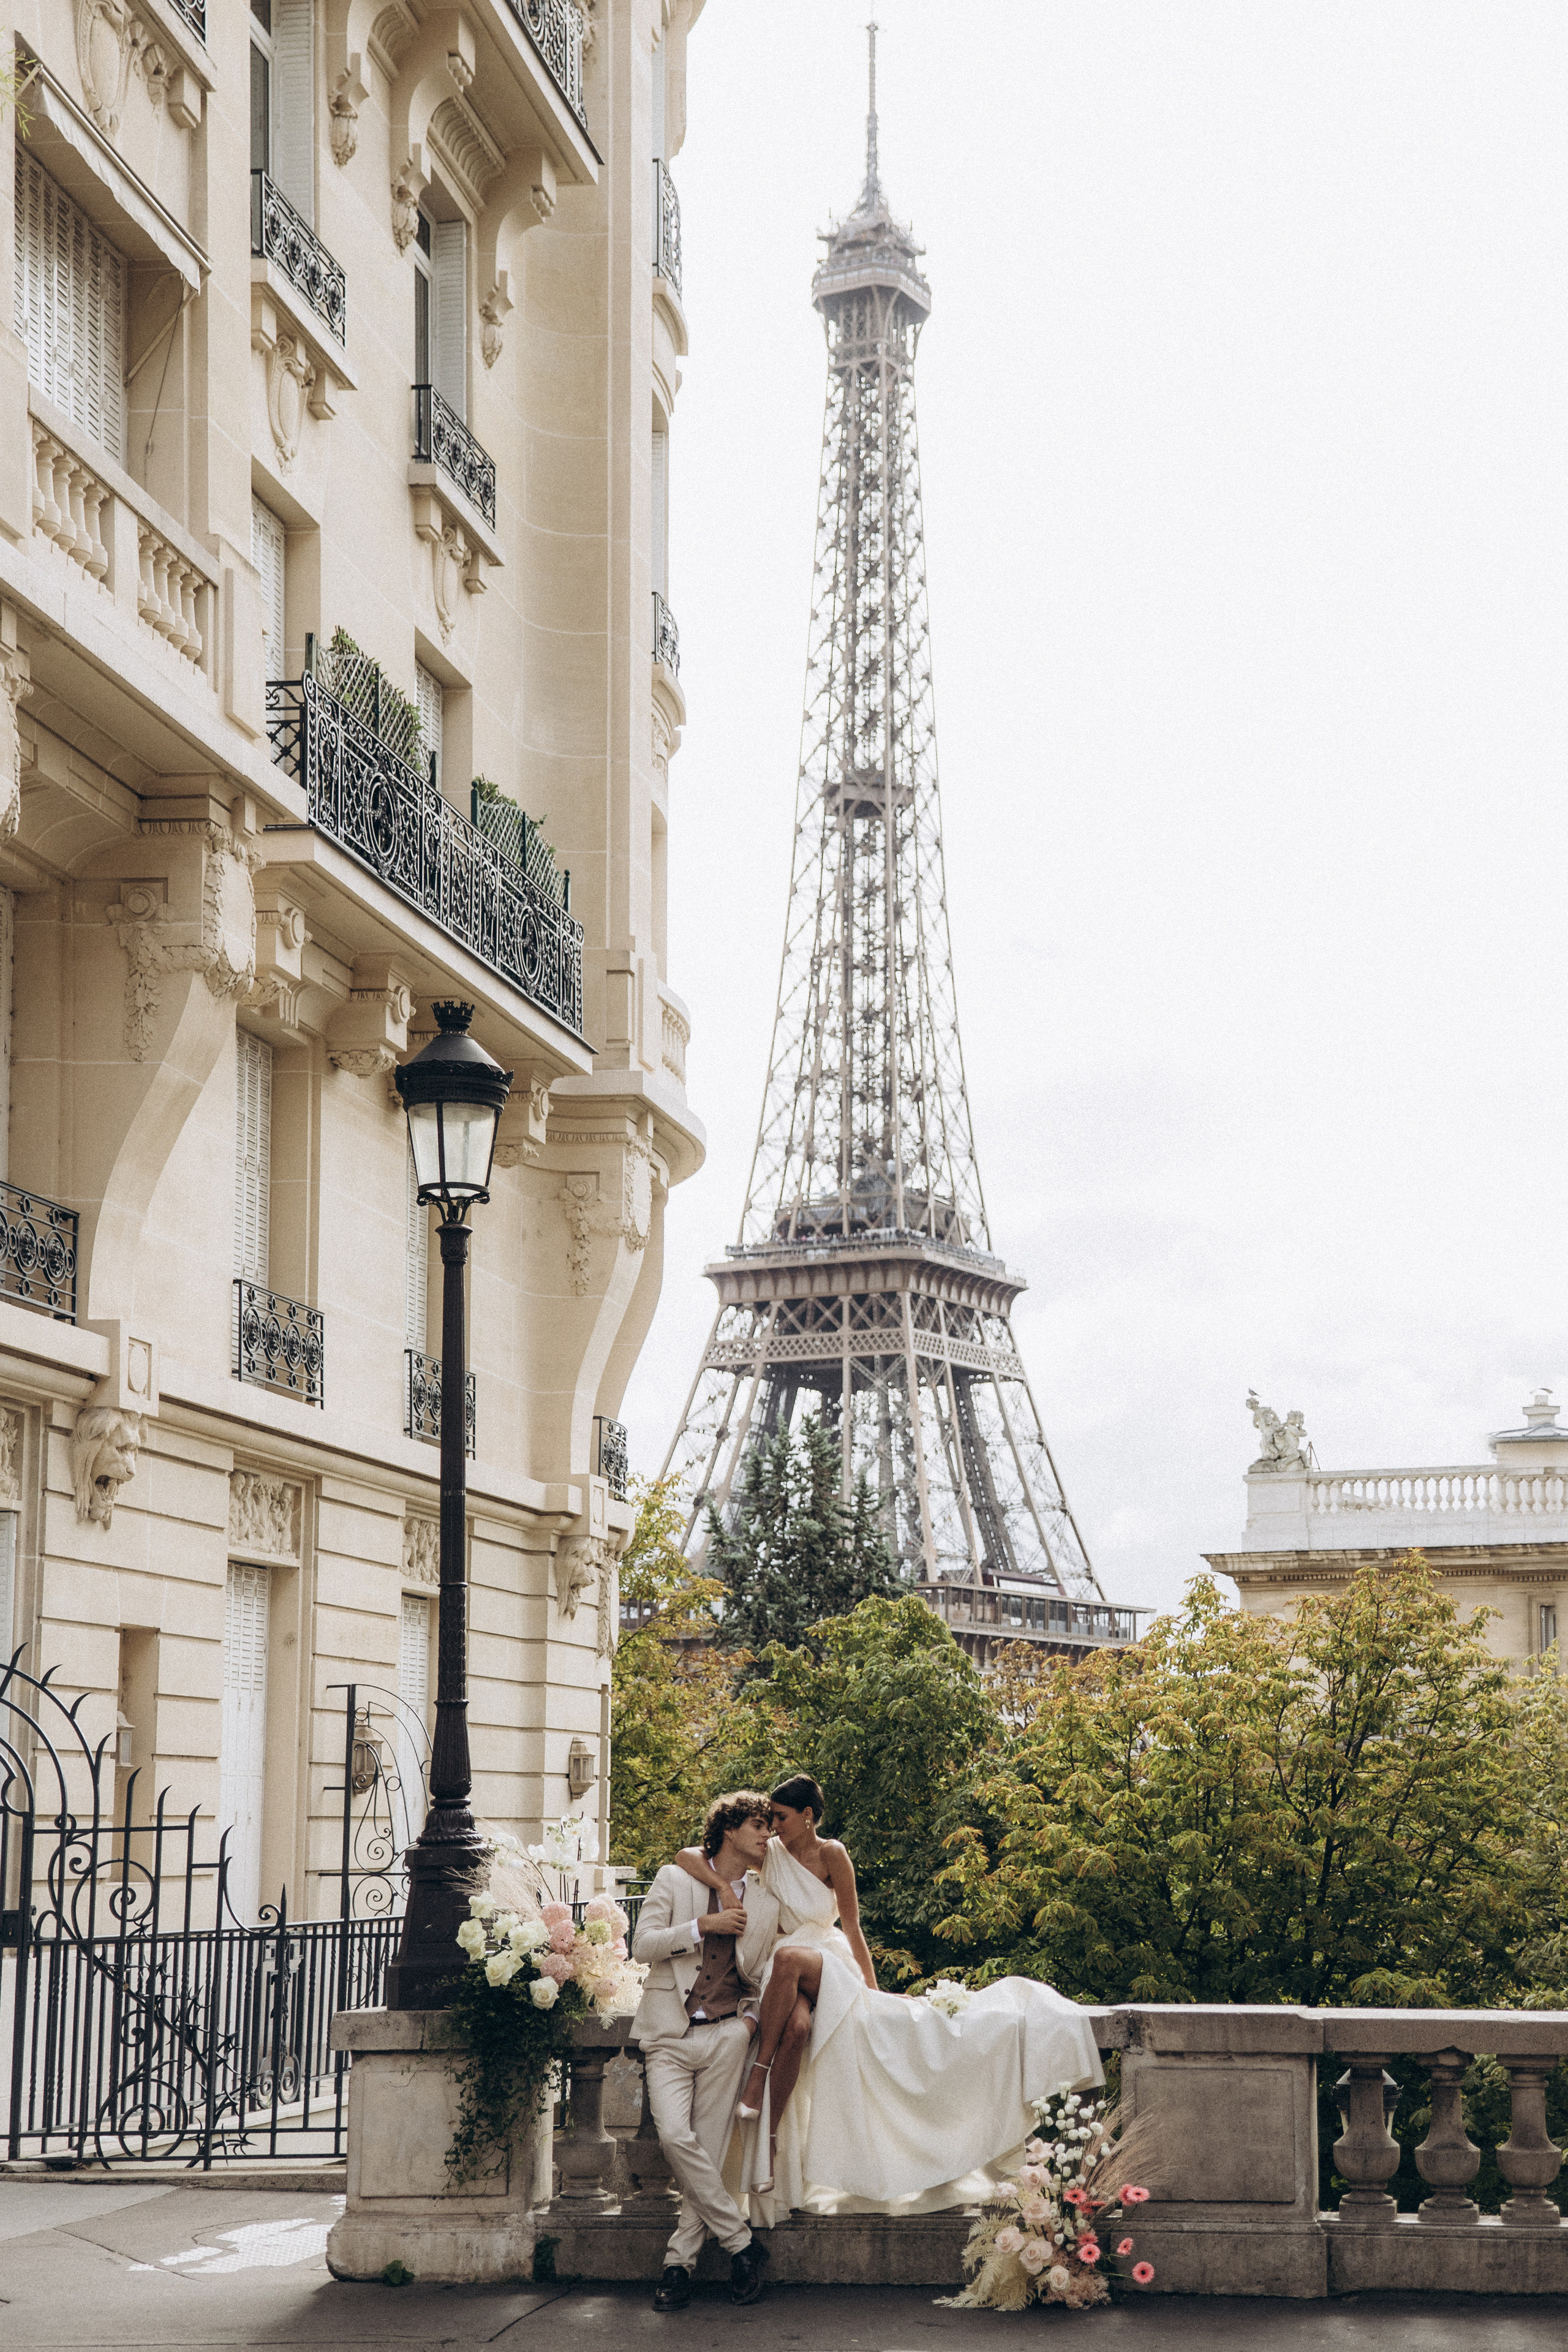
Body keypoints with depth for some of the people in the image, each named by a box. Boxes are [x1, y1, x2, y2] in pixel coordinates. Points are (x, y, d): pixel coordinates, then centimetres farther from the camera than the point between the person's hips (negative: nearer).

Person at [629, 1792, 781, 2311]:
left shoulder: (765, 1905, 13)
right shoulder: (675, 1880, 5)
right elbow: (642, 1945, -4)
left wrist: (751, 2019, 4)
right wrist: (702, 1926, -12)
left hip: (725, 2034, 2)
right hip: (670, 2034, -2)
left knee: (708, 2148, -5)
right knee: (675, 2136, -19)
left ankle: (680, 2263, 2)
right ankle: (740, 2240, -8)